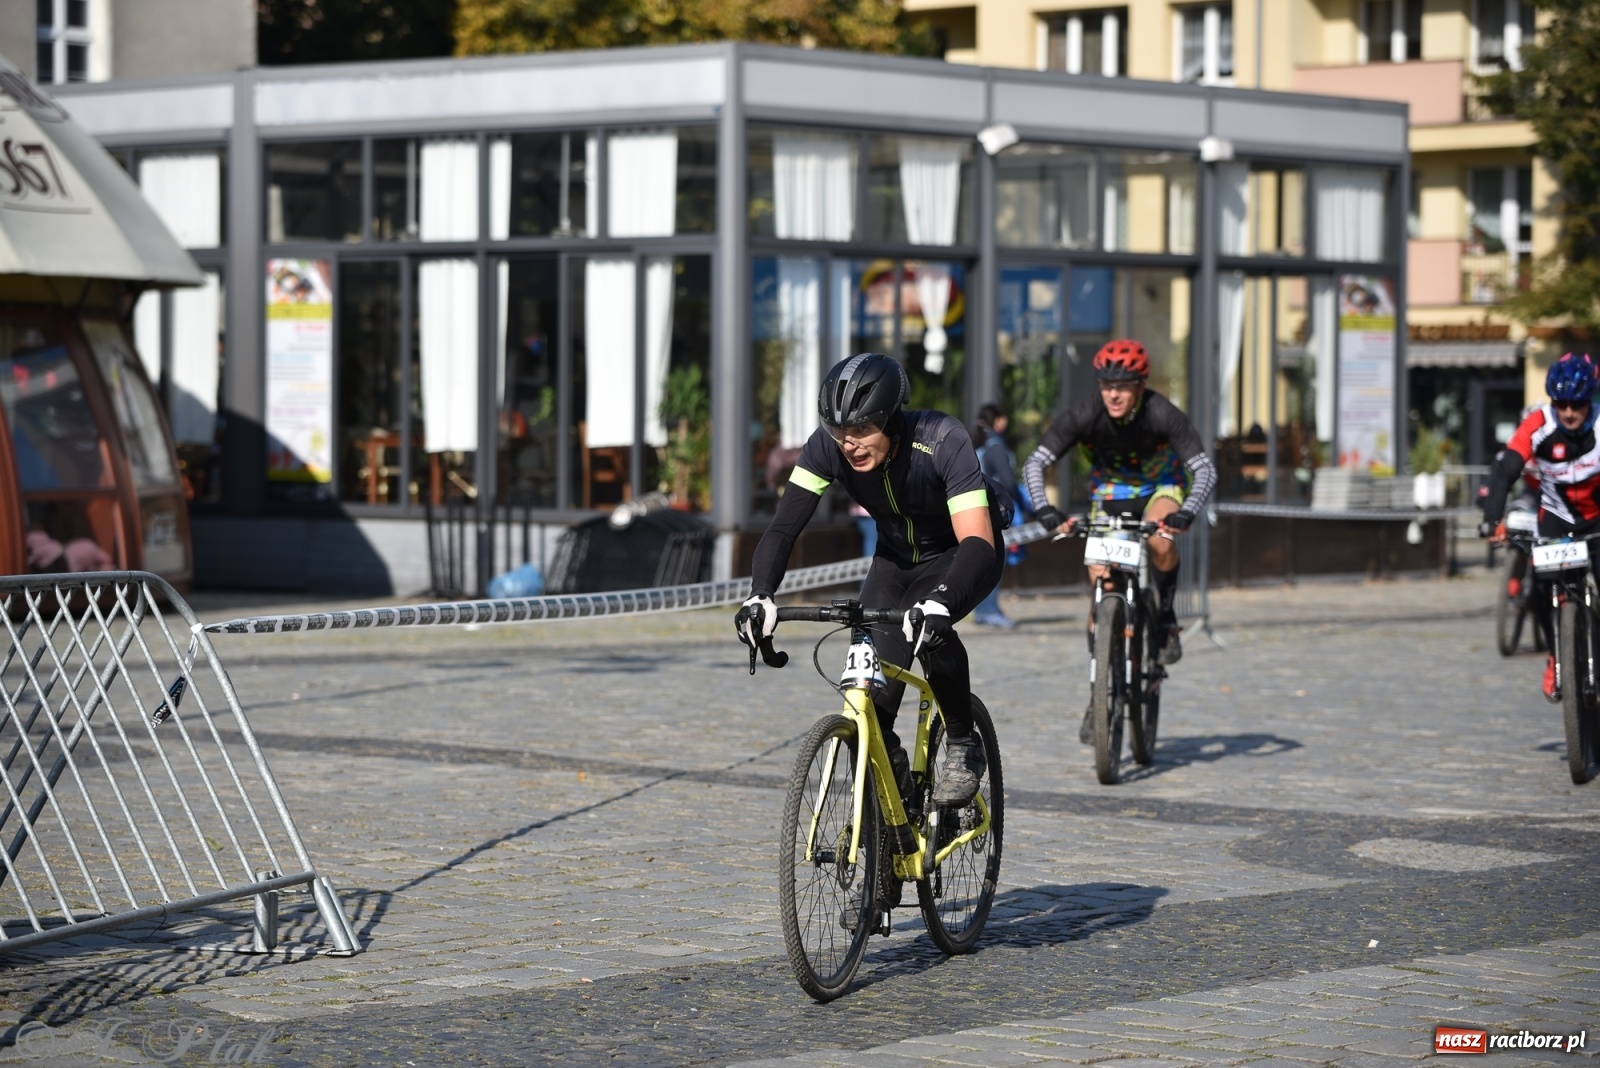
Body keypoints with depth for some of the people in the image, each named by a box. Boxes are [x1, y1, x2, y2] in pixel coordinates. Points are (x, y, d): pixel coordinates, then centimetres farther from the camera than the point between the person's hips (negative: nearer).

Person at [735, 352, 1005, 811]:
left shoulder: (942, 441, -35)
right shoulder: (827, 447, -24)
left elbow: (978, 542, -43)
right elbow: (783, 527, -26)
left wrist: (939, 601, -62)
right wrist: (760, 596, -45)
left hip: (960, 555, -4)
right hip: (896, 560, 4)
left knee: (929, 625, -36)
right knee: (870, 703, -11)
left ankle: (964, 746, -14)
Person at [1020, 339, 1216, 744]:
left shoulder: (1163, 415, -30)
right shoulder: (1083, 415, -27)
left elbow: (1205, 470, -32)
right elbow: (1035, 464, -27)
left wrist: (1186, 513, -50)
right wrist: (1046, 510, -44)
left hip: (1161, 486, -2)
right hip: (1109, 493, 2)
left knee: (1161, 541, -36)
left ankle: (1167, 618, -9)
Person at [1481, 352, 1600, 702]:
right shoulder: (1539, 425, -23)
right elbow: (1504, 471, -29)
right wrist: (1493, 519, -42)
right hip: (1556, 516, 1)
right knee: (1542, 589, -14)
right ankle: (1555, 655, 11)